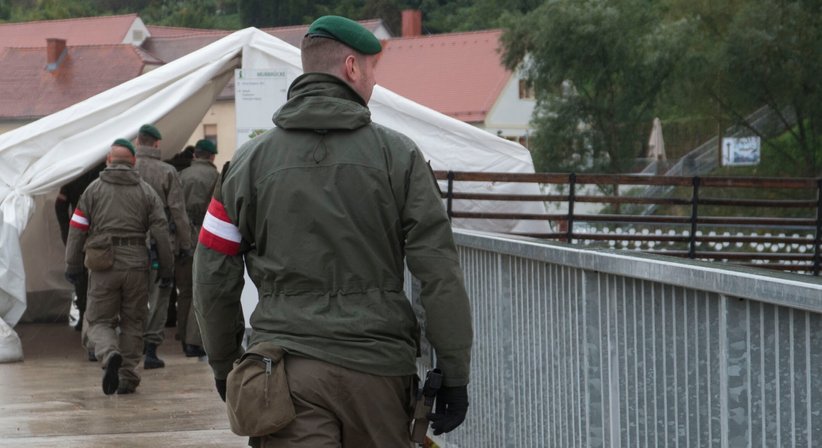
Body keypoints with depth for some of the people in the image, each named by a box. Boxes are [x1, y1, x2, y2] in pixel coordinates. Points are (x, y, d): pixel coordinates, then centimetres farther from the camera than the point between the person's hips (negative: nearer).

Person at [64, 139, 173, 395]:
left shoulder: (94, 189, 4)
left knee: (99, 320, 6)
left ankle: (110, 354, -23)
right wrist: (166, 269, 9)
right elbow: (161, 232, 3)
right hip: (137, 264, 1)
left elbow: (77, 229, 3)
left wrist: (72, 266, 10)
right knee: (132, 322, 12)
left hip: (103, 267, -1)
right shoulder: (146, 191, 7)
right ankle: (127, 377, 9)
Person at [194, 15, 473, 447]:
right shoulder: (397, 154, 2)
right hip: (379, 367, 0)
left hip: (285, 374, 0)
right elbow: (438, 271, -2)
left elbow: (214, 280, 9)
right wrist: (454, 373, 2)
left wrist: (224, 365, 21)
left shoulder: (250, 161, 6)